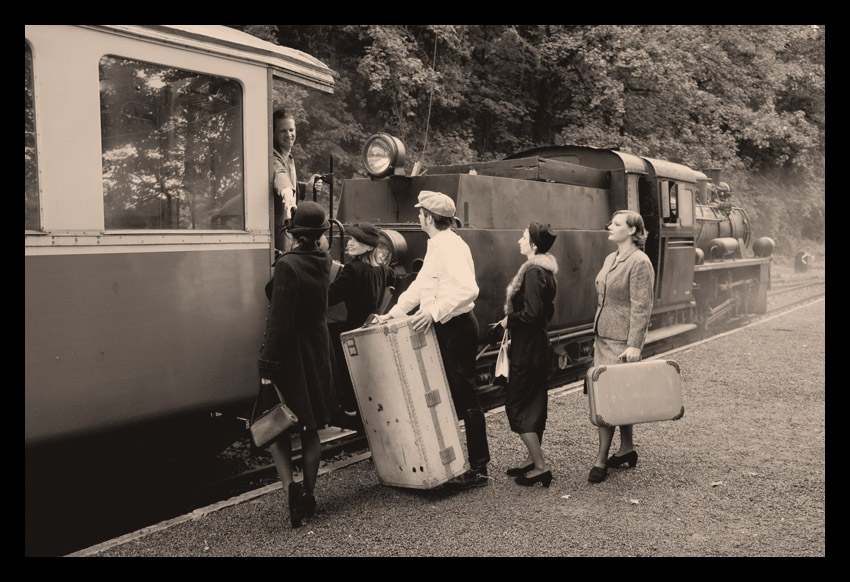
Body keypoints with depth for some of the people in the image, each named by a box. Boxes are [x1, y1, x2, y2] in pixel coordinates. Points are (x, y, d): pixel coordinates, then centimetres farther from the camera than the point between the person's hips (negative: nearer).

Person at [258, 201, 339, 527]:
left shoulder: (287, 265, -18)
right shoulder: (323, 262, 1)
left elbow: (279, 321, -21)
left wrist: (268, 367, -17)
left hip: (291, 354, -6)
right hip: (318, 351, 6)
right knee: (310, 429, 13)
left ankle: (289, 485, -13)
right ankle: (308, 496, 21)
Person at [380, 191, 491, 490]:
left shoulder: (450, 246, -18)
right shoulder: (437, 246, 16)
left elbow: (468, 289, -31)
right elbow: (420, 285, 24)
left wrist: (434, 311, -36)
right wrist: (394, 313, 21)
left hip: (457, 327, -10)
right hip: (444, 329, 10)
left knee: (464, 396, -4)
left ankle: (478, 468, 4)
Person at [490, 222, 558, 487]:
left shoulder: (533, 271, -19)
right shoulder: (544, 270, 11)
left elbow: (532, 314, -26)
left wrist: (508, 321, -10)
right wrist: (509, 321, 12)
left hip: (527, 349, -10)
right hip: (537, 346, 10)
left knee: (516, 405, -3)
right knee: (534, 403, 16)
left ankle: (540, 466, -1)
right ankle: (533, 459, 26)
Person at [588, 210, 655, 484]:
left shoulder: (639, 262, -12)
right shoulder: (610, 259, 14)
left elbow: (641, 307, -16)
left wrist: (634, 345, -19)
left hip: (622, 340, -8)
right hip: (602, 336, 8)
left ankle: (602, 459, -1)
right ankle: (627, 449, 24)